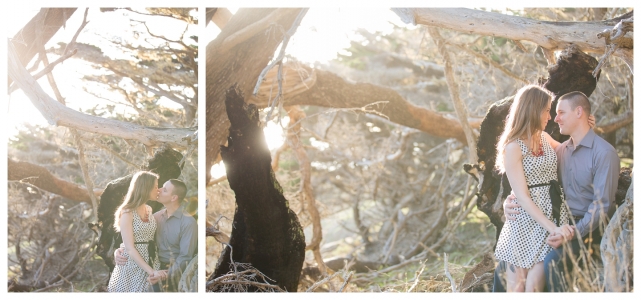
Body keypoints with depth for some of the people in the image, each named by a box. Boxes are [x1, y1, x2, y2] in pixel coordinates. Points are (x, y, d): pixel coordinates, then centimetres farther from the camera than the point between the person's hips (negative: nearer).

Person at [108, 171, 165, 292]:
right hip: (133, 266, -6)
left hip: (151, 263, 6)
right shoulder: (127, 213, -12)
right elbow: (130, 248, -17)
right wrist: (151, 271, -22)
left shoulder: (149, 210, 9)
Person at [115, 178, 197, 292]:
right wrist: (119, 251, -9)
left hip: (175, 271, -5)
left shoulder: (188, 222, -10)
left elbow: (185, 257, -14)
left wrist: (166, 275, -26)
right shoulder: (157, 217, 7)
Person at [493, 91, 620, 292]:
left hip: (588, 228, -7)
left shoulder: (604, 153, -11)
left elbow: (601, 205, -17)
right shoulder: (561, 150, 12)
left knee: (553, 262, -33)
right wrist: (509, 202, -9)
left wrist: (572, 233, -28)